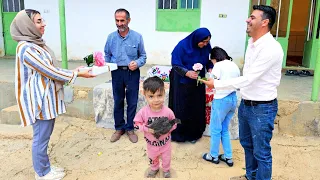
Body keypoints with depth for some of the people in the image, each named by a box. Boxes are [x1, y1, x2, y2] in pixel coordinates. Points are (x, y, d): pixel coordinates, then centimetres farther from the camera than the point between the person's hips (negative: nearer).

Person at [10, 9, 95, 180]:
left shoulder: (37, 43, 10)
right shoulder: (26, 48, -20)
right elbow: (49, 71, -20)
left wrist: (73, 72, 12)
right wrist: (77, 74, -13)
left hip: (47, 98, 9)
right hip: (39, 100, -9)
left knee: (44, 136, 19)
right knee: (41, 138, 5)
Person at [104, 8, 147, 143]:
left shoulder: (137, 37, -5)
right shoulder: (111, 37, 0)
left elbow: (143, 56, 2)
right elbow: (107, 55, 12)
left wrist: (137, 63, -17)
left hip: (132, 73, -1)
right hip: (117, 73, 2)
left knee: (132, 102, 6)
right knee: (118, 102, 11)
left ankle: (130, 128, 23)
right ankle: (119, 128, 26)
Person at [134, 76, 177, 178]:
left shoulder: (168, 112, -24)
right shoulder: (143, 112, -24)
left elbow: (174, 124, -10)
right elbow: (137, 124, -13)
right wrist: (147, 129, -27)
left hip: (165, 142, 0)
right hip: (151, 143, 1)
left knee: (166, 159, 25)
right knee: (152, 159, 28)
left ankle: (166, 170, 55)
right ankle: (154, 169, 59)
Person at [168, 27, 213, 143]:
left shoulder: (207, 47, -5)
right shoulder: (183, 45, -17)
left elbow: (209, 61, 10)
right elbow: (175, 64, -15)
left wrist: (210, 69, -12)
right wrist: (187, 73, -29)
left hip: (198, 83, 4)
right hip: (182, 83, -3)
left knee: (196, 108, 8)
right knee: (181, 108, 2)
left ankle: (194, 133, 24)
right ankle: (179, 134, 19)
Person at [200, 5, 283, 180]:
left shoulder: (271, 48, -23)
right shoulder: (252, 43, 6)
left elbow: (248, 79, -25)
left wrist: (217, 84, -19)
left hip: (262, 108, -9)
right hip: (245, 104, 9)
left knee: (261, 152, 6)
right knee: (247, 144, 24)